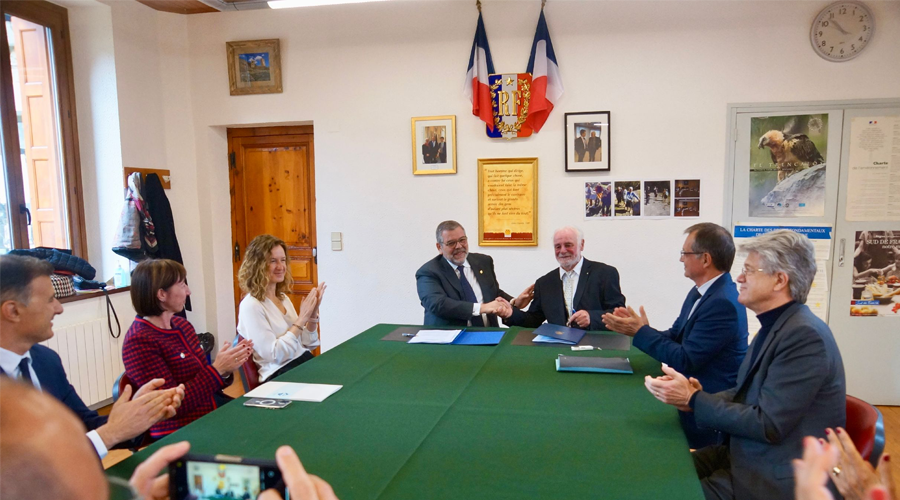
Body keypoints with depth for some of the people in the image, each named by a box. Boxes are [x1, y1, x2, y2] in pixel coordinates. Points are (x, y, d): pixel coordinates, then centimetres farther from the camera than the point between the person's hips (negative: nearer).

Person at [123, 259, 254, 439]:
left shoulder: (182, 325, 9)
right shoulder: (139, 342, -15)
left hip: (216, 410, 8)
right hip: (180, 433, -7)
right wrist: (217, 369, -17)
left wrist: (226, 368, -5)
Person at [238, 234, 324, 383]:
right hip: (280, 375, -7)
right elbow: (273, 355, -17)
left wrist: (313, 313, -3)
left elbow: (307, 345, 13)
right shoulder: (251, 305, -10)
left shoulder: (283, 298, 12)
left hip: (306, 362, 7)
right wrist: (302, 318, -16)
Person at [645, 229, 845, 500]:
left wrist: (694, 400, -18)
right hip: (745, 453, 8)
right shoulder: (776, 325, 8)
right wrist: (703, 397, -5)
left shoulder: (805, 335, -22)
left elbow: (768, 425, -24)